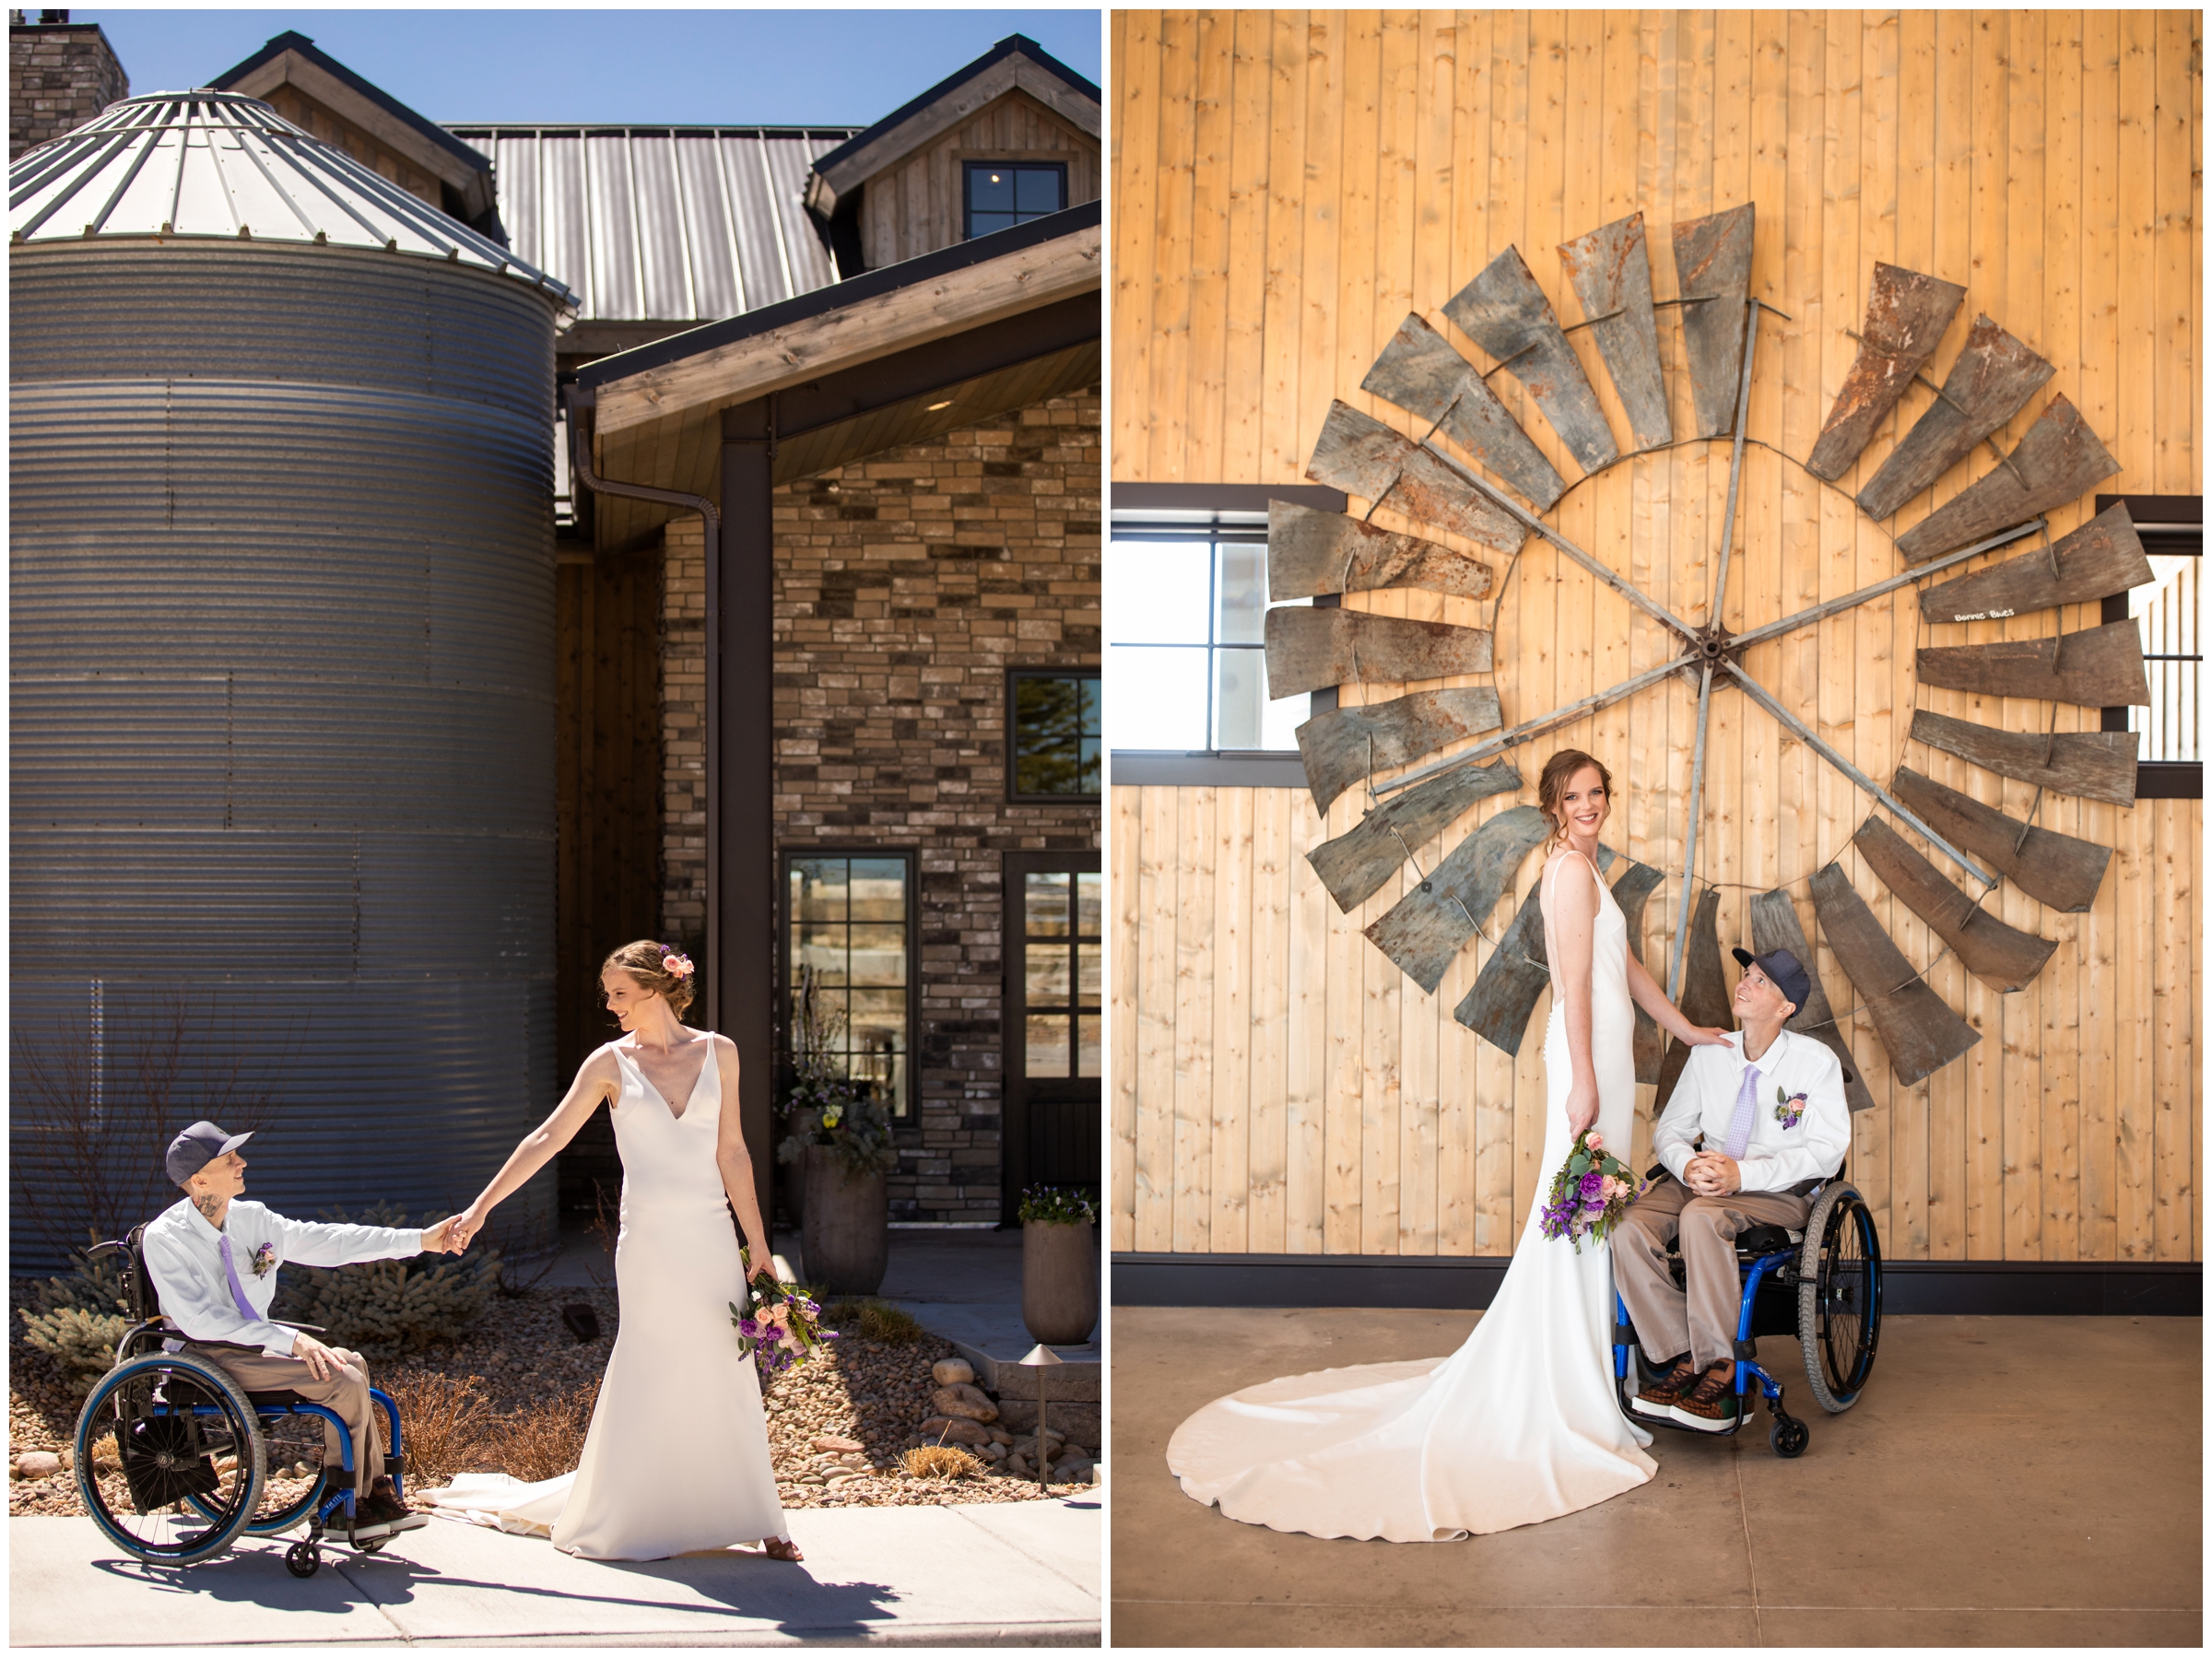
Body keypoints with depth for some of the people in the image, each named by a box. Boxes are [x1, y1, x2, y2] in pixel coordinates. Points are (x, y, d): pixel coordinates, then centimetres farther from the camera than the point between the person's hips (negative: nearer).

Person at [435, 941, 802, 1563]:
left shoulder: (718, 1052, 5)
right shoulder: (611, 1062, 1)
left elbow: (731, 1151, 7)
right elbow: (547, 1138, 0)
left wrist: (758, 1244, 6)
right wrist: (481, 1206, -5)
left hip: (712, 1237, 2)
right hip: (649, 1239, -1)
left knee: (728, 1378, 4)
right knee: (652, 1377, 1)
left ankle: (756, 1519, 14)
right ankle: (634, 1519, 18)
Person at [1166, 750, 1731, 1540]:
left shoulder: (1581, 868, 18)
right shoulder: (1570, 870, -13)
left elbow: (1625, 965, 25)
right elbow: (1574, 982, -19)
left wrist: (1687, 1028, 27)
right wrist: (1584, 1080, -21)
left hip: (1602, 1049, 10)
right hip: (1590, 1052, -10)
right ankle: (1568, 1391, 1)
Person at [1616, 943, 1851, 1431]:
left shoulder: (1816, 1061, -3)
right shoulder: (1709, 1055, 10)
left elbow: (1827, 1150, -11)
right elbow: (1669, 1130, 12)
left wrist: (1743, 1174, -22)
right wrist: (1689, 1166, -14)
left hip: (1780, 1191, -5)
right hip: (1704, 1180, 5)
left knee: (1702, 1217, -38)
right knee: (1629, 1227, -26)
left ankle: (1718, 1370, -29)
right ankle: (1683, 1358, -18)